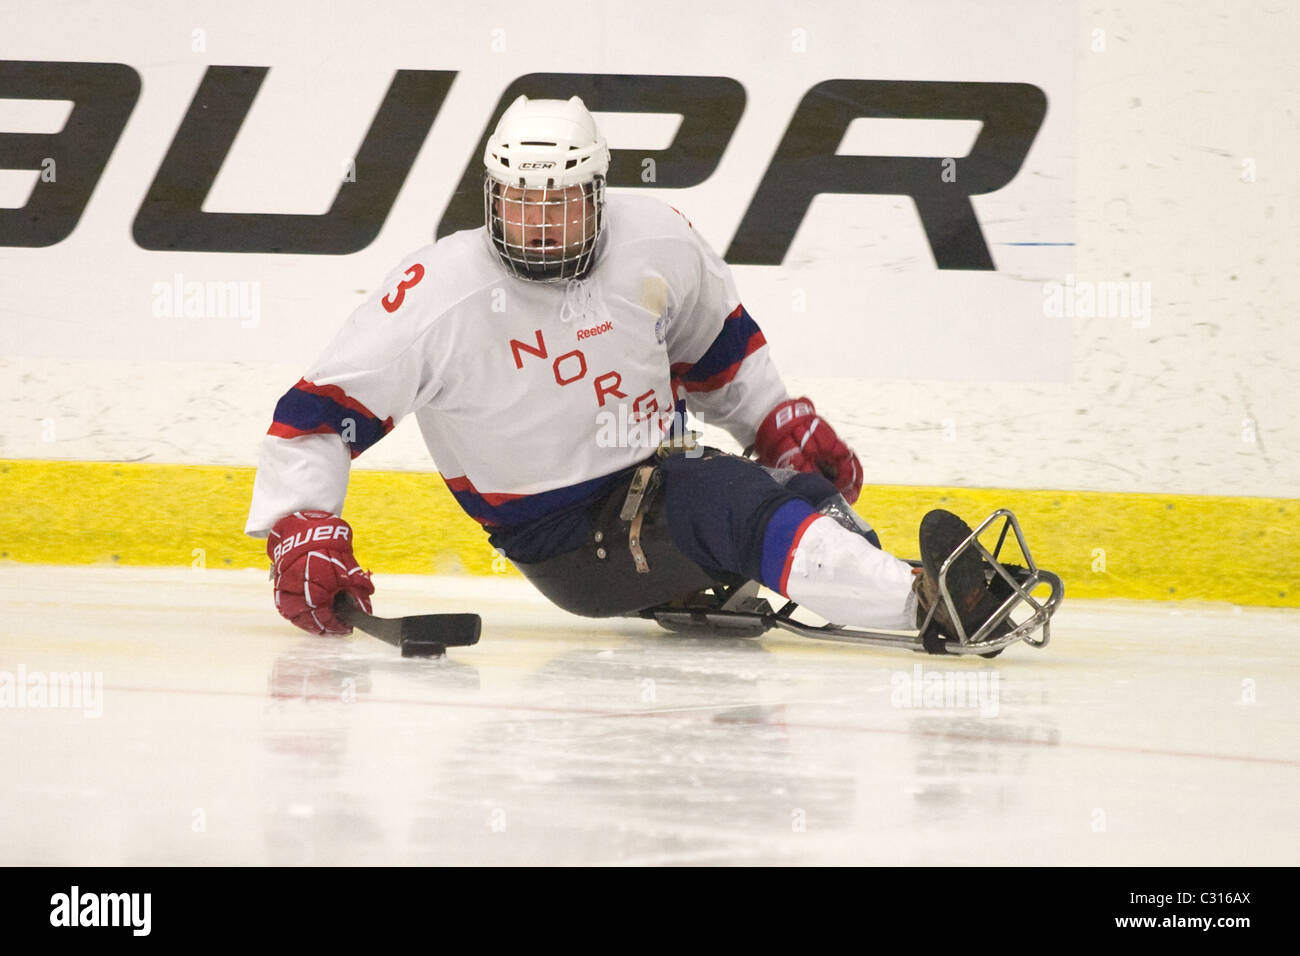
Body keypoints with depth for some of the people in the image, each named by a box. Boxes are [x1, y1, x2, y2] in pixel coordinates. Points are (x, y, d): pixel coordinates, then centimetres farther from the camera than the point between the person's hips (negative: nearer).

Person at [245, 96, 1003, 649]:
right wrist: (301, 534, -23)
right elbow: (316, 414, -13)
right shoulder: (438, 296, -15)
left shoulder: (657, 242, -1)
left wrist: (782, 425, 9)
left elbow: (717, 345, 18)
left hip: (667, 473, 8)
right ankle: (925, 601, -47)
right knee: (755, 512, -31)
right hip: (565, 541, -8)